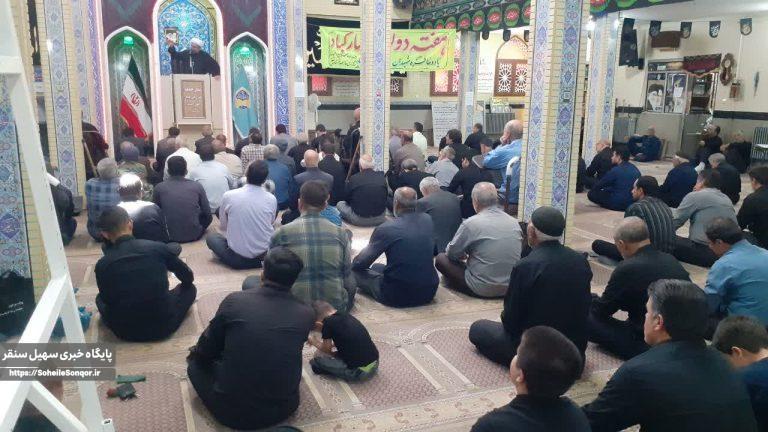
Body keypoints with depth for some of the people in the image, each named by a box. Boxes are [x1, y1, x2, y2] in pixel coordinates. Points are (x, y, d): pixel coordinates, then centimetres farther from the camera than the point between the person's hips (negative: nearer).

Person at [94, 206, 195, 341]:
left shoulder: (102, 265, -10)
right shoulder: (157, 247, -12)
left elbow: (107, 299, 8)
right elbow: (188, 278, 4)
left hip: (126, 332, 2)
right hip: (164, 325, -2)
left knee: (100, 298, 29)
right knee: (189, 288, 23)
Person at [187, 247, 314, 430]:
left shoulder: (234, 301, -12)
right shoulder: (307, 314, -8)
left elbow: (207, 349, 4)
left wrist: (196, 352, 28)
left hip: (232, 412, -1)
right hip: (283, 409, 2)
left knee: (196, 362, 24)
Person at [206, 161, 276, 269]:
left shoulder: (228, 196, -11)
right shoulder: (272, 199, -9)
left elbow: (222, 227, 3)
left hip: (237, 257, -2)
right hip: (265, 254, 3)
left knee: (211, 237, 24)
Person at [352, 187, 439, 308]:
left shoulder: (386, 229, -16)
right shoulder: (427, 220, -2)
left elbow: (361, 263, -6)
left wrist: (352, 264, 18)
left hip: (398, 296, -5)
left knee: (356, 271, 13)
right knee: (377, 267, 27)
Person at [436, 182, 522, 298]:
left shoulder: (470, 224, -15)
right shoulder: (515, 222, 0)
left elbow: (451, 253, -4)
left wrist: (464, 255, 21)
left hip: (482, 289, -6)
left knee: (441, 259, 10)